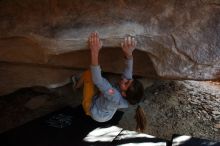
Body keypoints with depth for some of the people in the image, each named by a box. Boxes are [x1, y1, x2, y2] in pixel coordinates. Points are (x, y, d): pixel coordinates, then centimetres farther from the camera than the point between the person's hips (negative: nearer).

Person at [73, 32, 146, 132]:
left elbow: (97, 80, -55)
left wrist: (95, 52, -66)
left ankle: (76, 86, 21)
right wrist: (128, 53, -61)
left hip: (92, 108, -6)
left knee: (88, 74, -10)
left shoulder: (115, 97, -46)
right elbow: (128, 71, -39)